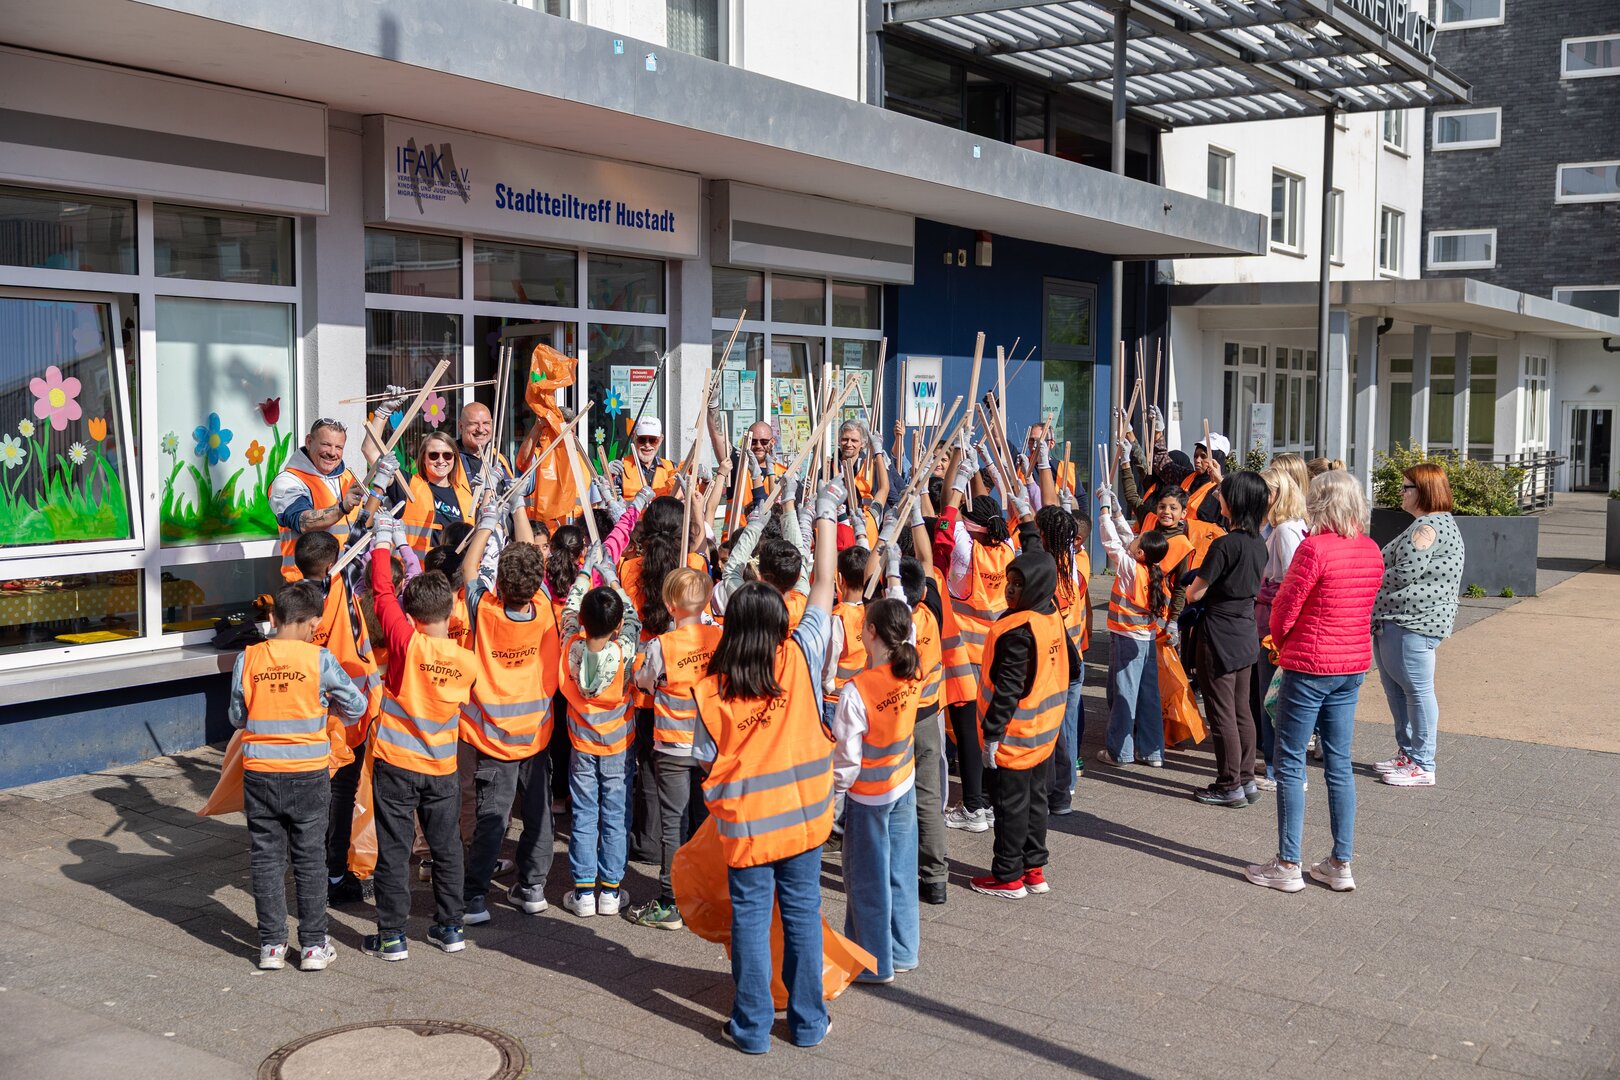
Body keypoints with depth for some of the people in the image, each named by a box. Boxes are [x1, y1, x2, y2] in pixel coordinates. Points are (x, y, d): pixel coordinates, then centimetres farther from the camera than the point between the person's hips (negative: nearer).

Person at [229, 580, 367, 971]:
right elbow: (356, 707, -3)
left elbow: (237, 716, 3)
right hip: (308, 775, -1)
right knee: (309, 860, 9)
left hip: (259, 774, 1)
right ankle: (313, 945, 15)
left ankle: (271, 945, 16)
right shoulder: (319, 660, -11)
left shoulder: (247, 659, -6)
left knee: (266, 859, 12)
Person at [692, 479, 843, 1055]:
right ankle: (807, 1021, 22)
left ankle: (753, 1026, 18)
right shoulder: (800, 660, -11)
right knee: (802, 913, 12)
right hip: (802, 815, 1)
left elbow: (708, 761, -5)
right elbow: (823, 585, -4)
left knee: (751, 918, 10)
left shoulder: (711, 688, -12)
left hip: (745, 823, -1)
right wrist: (826, 514, 3)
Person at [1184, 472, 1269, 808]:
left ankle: (1229, 786, 8)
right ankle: (1246, 780, 22)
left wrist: (1191, 587, 6)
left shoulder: (1225, 544, -20)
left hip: (1219, 637, -8)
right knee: (1241, 711, 15)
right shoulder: (1258, 543, 4)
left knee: (1222, 714, 1)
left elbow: (1194, 593, -16)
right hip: (1247, 633, 8)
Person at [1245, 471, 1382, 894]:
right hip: (1353, 665, 7)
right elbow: (1361, 608, 12)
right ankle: (1340, 864, 18)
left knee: (1290, 764, 2)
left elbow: (1284, 608, -12)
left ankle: (1288, 866, 6)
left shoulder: (1315, 548, -17)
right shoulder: (1371, 551, 5)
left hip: (1309, 667, -7)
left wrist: (1280, 642, 9)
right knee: (1339, 764, 13)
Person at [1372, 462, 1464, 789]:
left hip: (1413, 623, -11)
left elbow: (1403, 574, -20)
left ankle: (1423, 766, 1)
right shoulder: (1431, 523, 19)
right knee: (1394, 687, 17)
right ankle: (1407, 753, 28)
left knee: (1417, 689, -5)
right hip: (1396, 620, 11)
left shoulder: (1428, 527, -16)